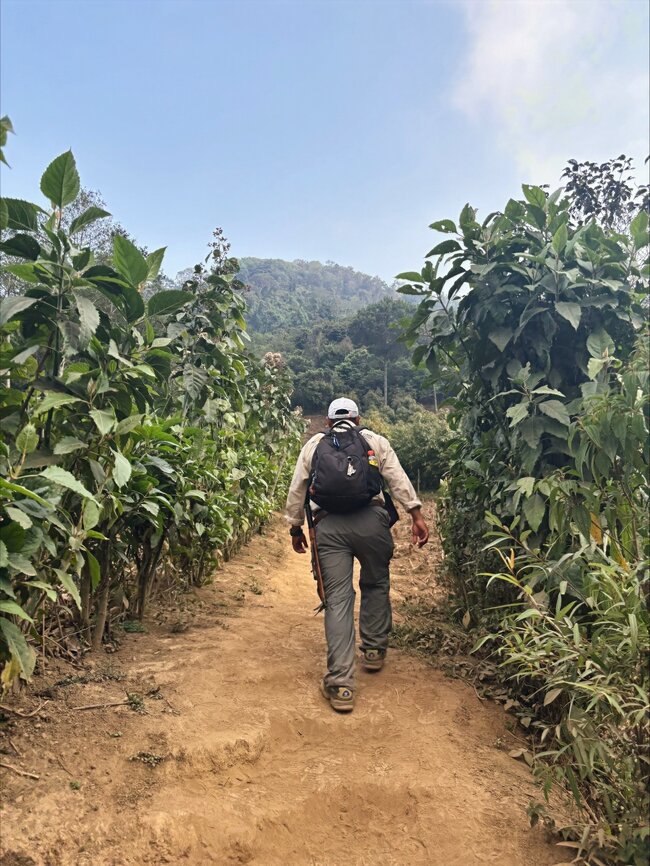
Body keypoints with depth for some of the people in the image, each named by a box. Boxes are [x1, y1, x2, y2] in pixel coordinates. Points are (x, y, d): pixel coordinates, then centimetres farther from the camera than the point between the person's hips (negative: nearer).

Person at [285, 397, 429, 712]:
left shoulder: (313, 444, 21)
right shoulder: (374, 440, 17)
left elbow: (296, 489, 18)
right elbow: (397, 477, 5)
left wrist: (295, 527, 26)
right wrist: (416, 515, 2)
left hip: (328, 526, 1)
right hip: (370, 519, 0)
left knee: (337, 599, 1)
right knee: (376, 584, 22)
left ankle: (340, 685, -1)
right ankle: (374, 651, 33)